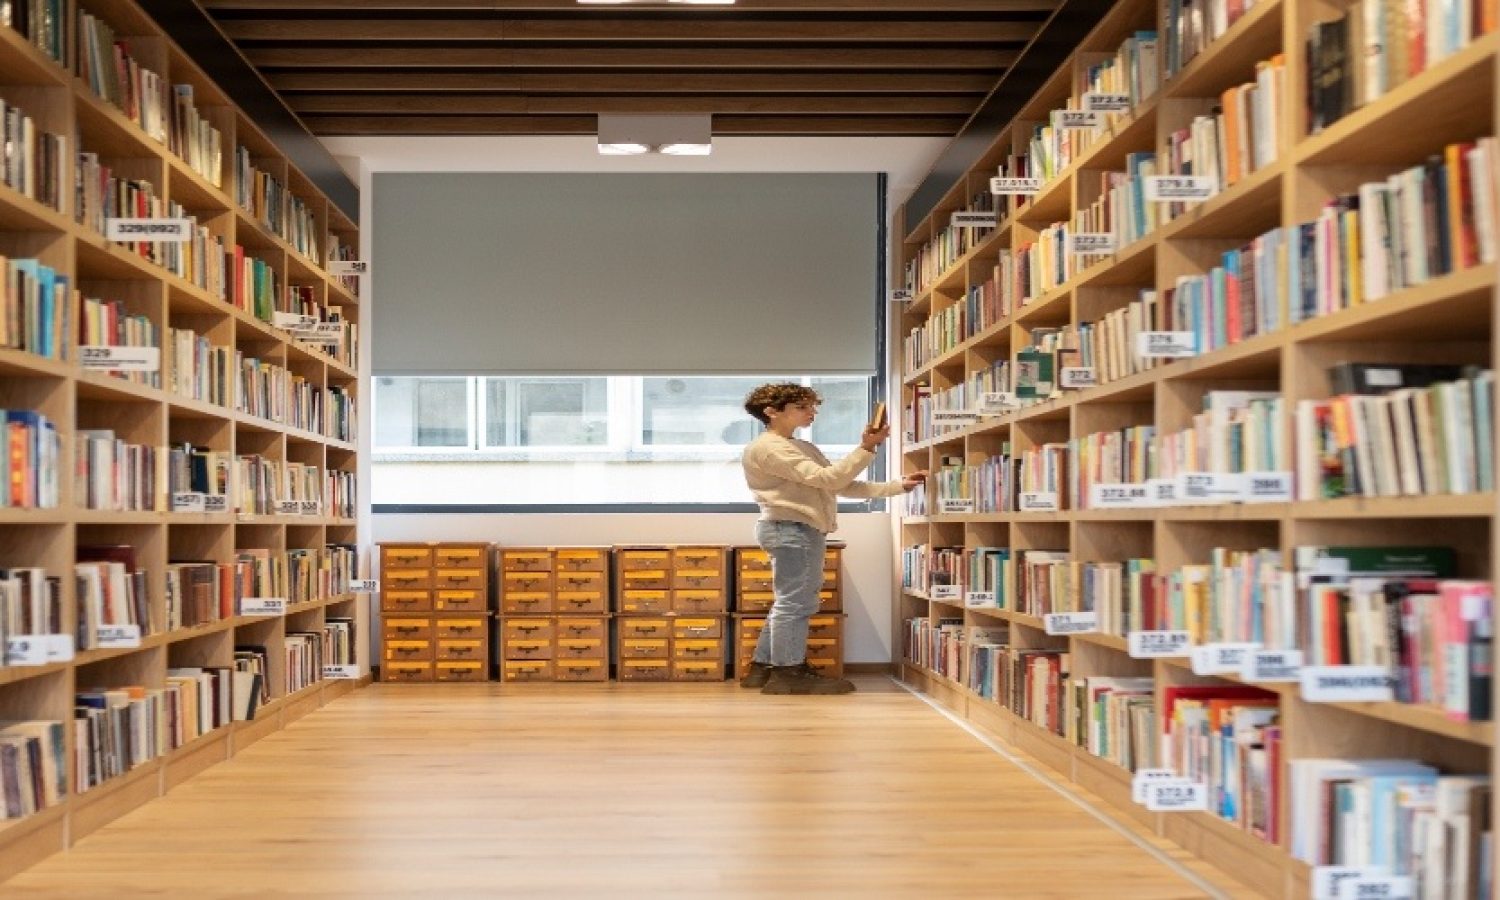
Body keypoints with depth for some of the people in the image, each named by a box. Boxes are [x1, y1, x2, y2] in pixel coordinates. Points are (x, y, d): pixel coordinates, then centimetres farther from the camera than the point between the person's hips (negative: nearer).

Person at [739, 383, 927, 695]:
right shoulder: (767, 448, -12)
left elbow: (843, 486, 15)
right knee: (796, 603, -8)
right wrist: (866, 448, -24)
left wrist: (899, 486, 8)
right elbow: (825, 479, -20)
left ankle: (762, 668, 20)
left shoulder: (805, 448, 21)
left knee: (790, 604, 14)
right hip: (790, 530, -11)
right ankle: (788, 673, -2)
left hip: (802, 531, 11)